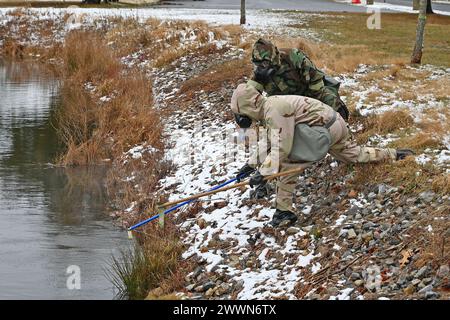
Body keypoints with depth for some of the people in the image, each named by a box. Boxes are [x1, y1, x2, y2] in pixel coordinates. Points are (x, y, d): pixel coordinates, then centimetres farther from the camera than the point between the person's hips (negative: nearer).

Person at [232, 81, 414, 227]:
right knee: (356, 155, 29)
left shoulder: (274, 111, -22)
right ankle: (394, 155, 41)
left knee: (286, 163, -13)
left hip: (324, 129, -10)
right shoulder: (269, 107, 9)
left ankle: (284, 211, -9)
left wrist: (264, 173, -23)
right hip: (335, 125, 10)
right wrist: (251, 164, 16)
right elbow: (268, 143, 19)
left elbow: (281, 147, -25)